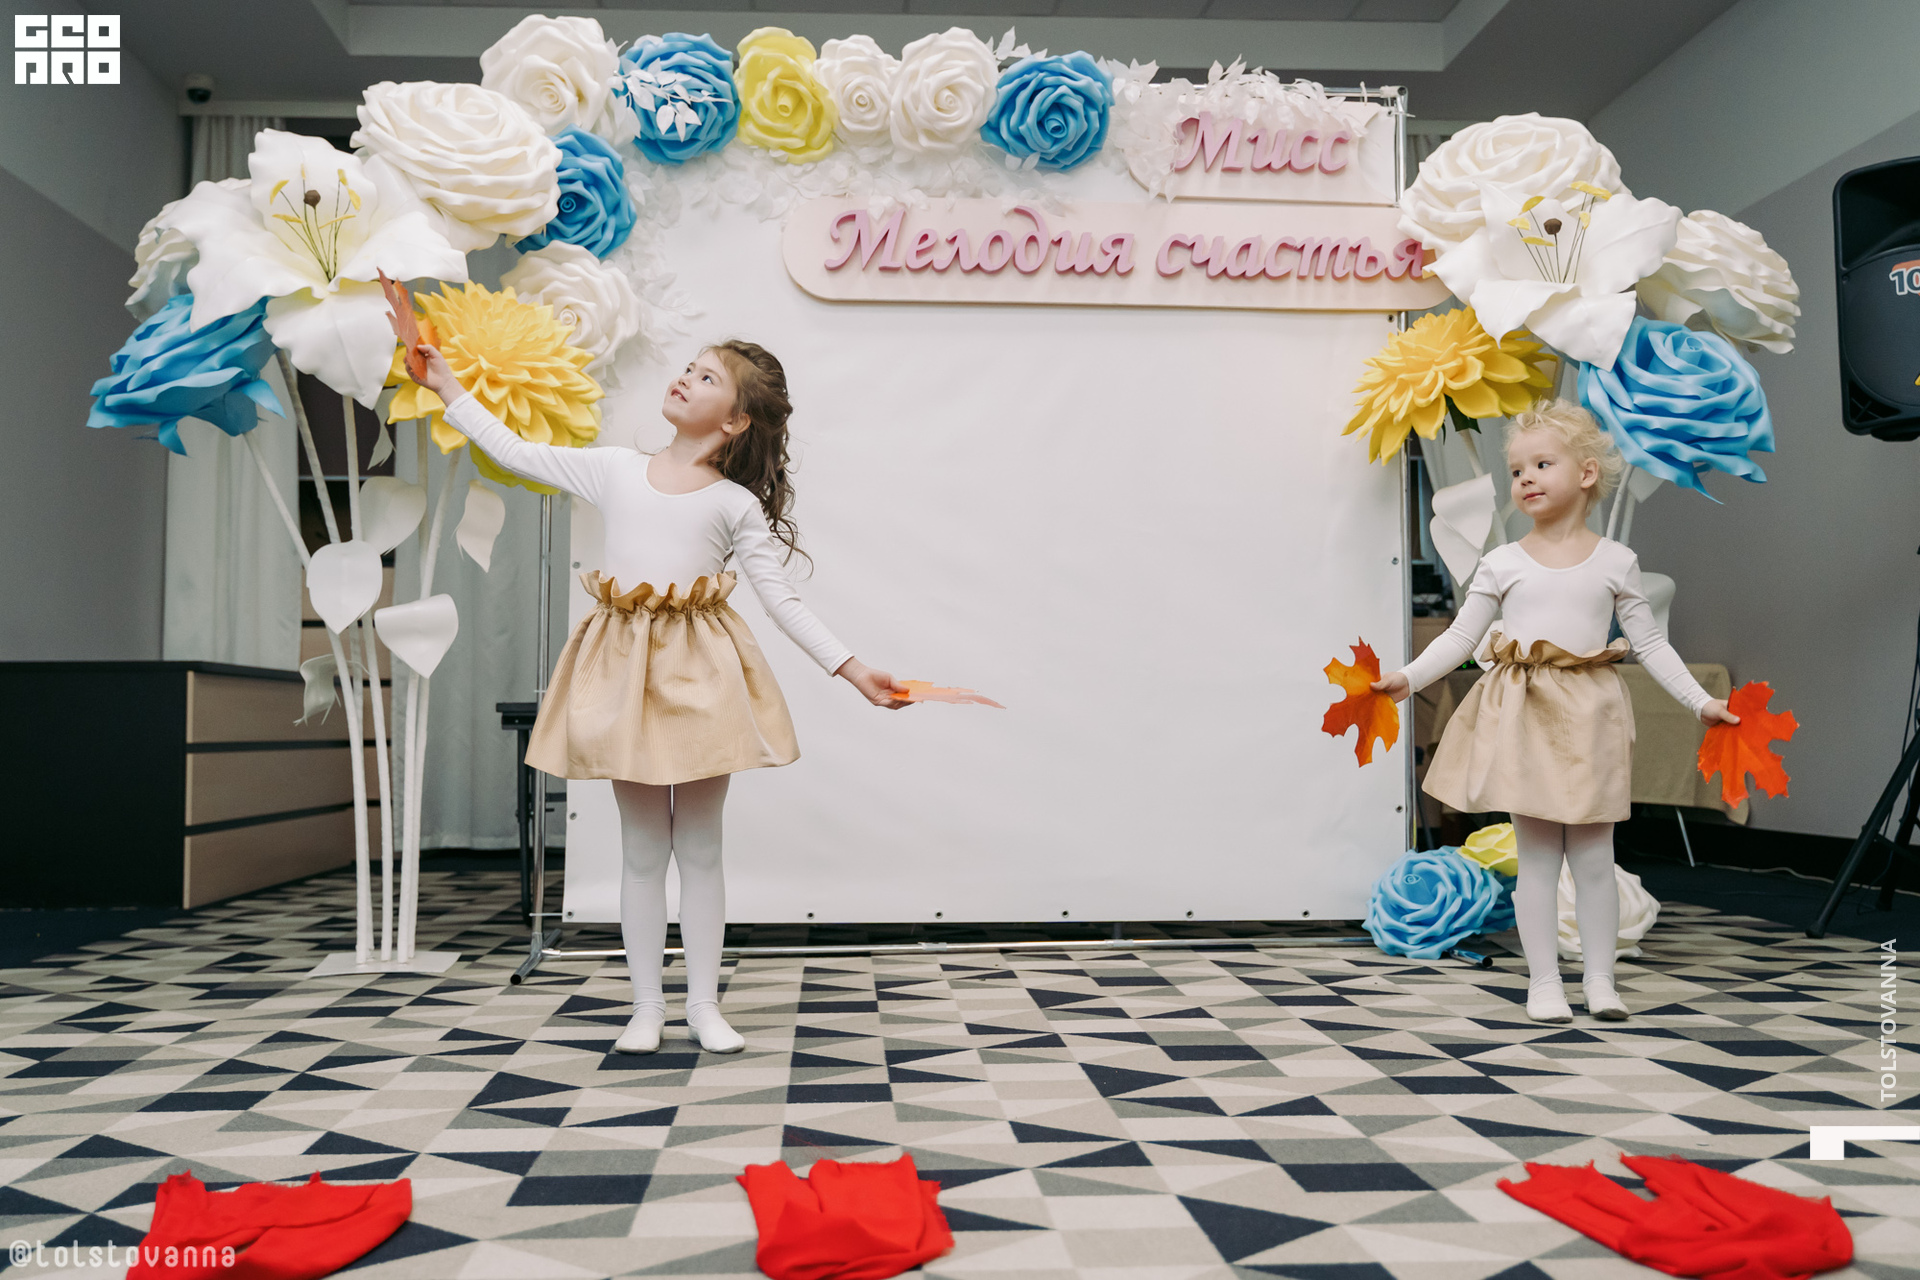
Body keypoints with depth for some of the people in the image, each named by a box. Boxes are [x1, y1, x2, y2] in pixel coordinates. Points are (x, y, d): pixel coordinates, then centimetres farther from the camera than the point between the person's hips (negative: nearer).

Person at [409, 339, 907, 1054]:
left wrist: (853, 671, -8)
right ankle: (646, 1005, 19)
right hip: (625, 667, 2)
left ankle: (704, 1004, 18)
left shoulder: (737, 505, 2)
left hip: (701, 672, -1)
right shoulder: (615, 470, 9)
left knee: (700, 846, 7)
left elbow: (782, 600, -1)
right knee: (642, 848, 8)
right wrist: (448, 386, 17)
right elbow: (515, 452, 15)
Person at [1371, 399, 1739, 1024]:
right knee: (1537, 855, 4)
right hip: (1524, 715, 0)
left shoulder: (1615, 561, 4)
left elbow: (1650, 643, 7)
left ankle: (1600, 978, 18)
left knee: (1594, 856, 5)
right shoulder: (1502, 563, 3)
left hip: (1590, 716, 0)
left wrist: (1701, 701, 1)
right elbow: (1460, 636, 4)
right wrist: (1408, 676, -8)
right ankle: (1544, 980, 13)